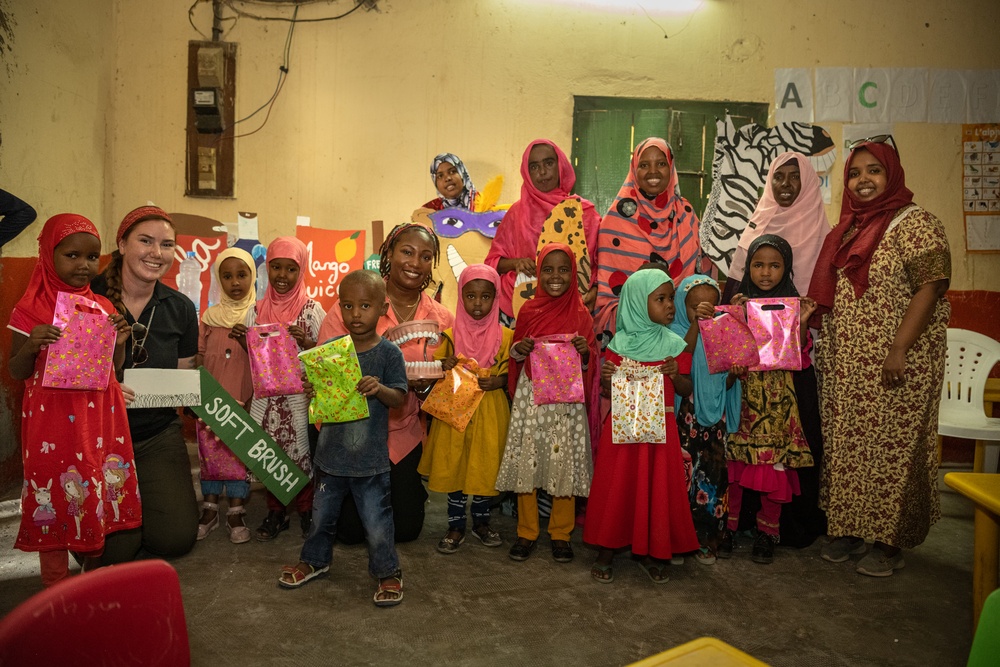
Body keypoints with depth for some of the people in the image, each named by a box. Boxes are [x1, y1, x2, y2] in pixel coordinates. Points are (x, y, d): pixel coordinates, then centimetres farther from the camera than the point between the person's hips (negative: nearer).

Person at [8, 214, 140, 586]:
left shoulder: (103, 308, 6)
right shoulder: (30, 311, -5)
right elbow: (16, 372, 0)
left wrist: (119, 342, -8)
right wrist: (31, 347, -20)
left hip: (99, 420, 4)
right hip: (52, 421, -3)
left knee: (100, 494, 12)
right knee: (55, 498, 5)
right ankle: (55, 586, 21)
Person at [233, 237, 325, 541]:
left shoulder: (313, 310, -5)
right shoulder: (256, 311, 5)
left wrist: (306, 342, -21)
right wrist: (243, 340, -7)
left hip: (301, 395, -3)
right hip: (267, 396, 3)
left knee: (301, 452, 4)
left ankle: (306, 511, 23)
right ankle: (276, 512, 27)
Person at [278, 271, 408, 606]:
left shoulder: (388, 352, -10)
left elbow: (400, 397, -12)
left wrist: (379, 388, -31)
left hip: (370, 458, -4)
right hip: (331, 451, 4)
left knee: (376, 519, 4)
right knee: (322, 513, 21)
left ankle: (388, 572, 25)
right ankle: (315, 559, 45)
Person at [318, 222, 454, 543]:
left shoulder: (442, 319, -2)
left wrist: (424, 385, -20)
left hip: (404, 434, 3)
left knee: (406, 529, 8)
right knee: (351, 529, 4)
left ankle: (410, 491, 40)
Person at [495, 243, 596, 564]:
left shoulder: (581, 314, 1)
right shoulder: (529, 310, 4)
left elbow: (590, 363, 5)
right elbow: (515, 355, 12)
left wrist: (586, 351, -16)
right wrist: (519, 349, -9)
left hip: (566, 400, -1)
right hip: (531, 396, 1)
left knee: (565, 463, 3)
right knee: (526, 461, 4)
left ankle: (561, 533, 21)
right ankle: (526, 532, 20)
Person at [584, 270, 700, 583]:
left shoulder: (674, 345, 2)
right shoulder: (619, 344, -2)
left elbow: (686, 390, 5)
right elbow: (608, 392, 3)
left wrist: (676, 375, -15)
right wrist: (606, 378, -19)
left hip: (660, 428, 1)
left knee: (658, 487, 7)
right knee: (615, 486, 5)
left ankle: (650, 552, 26)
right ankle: (606, 550, 22)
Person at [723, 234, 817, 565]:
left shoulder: (793, 305, 5)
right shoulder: (738, 301, 6)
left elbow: (799, 359, 0)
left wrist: (802, 324, -13)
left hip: (778, 399, 0)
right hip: (741, 393, 0)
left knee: (775, 462, 1)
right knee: (734, 460, 0)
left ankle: (767, 532, 17)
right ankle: (729, 526, 15)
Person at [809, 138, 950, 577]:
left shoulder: (915, 224, -7)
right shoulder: (848, 229, 14)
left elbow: (929, 288, -16)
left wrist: (899, 350, -22)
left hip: (893, 366, -7)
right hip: (846, 367, 7)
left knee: (891, 448, 1)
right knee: (847, 447, 11)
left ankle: (890, 542, 16)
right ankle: (849, 530, 25)